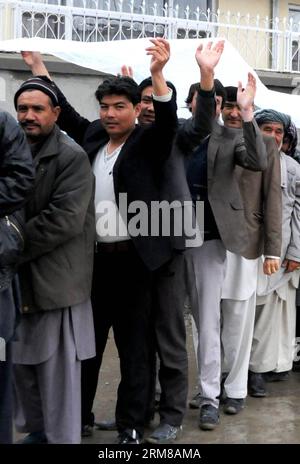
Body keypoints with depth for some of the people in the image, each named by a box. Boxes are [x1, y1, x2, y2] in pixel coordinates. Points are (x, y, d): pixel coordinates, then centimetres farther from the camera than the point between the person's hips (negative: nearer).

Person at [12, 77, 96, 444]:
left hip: (55, 281, -7)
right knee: (21, 364, 16)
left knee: (58, 371, 2)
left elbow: (65, 219, -19)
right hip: (18, 280, 7)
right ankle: (36, 428, 34)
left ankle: (61, 437, 17)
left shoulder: (72, 157, -9)